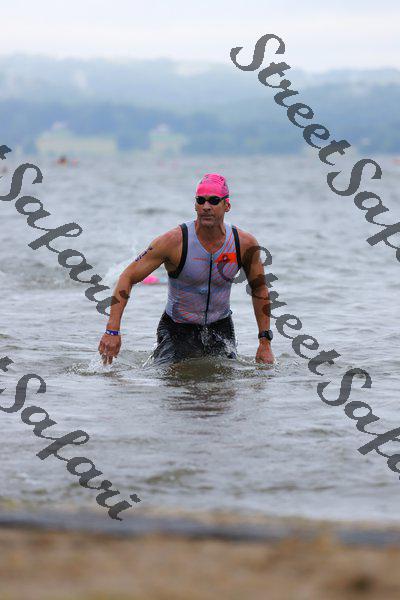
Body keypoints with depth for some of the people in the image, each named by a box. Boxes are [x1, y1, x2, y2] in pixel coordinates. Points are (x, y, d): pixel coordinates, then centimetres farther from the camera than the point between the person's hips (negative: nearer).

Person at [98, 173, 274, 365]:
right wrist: (112, 330, -25)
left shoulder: (245, 244, -10)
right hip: (177, 329, -2)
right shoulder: (175, 241, -20)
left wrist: (265, 342, 2)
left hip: (221, 328, 3)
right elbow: (128, 278, -16)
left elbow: (259, 288, 6)